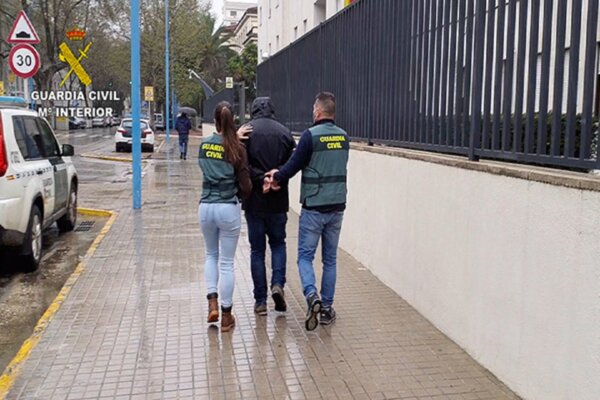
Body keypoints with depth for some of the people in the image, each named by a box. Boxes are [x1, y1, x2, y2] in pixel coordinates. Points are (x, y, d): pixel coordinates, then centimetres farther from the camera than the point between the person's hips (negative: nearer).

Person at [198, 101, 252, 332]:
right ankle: (226, 316, 14)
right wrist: (241, 196, 12)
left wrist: (235, 137, 16)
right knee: (227, 262, 7)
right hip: (229, 209, -3)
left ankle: (212, 302, 12)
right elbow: (245, 185, -8)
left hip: (206, 207, 3)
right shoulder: (237, 148, -9)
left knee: (211, 255, 25)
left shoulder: (204, 145, 0)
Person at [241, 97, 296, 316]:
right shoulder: (284, 132, 2)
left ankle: (260, 301, 11)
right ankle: (278, 284, -1)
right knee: (278, 243, 19)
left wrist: (260, 178, -10)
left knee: (257, 250, 8)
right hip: (278, 201, 2)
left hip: (254, 200, -1)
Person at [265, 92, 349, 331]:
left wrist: (276, 177, 13)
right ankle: (326, 308, 18)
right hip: (337, 206, 5)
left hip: (314, 207, -5)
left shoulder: (311, 135, -14)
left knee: (305, 255, 6)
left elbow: (295, 165, -9)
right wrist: (279, 175, 9)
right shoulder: (343, 137, 7)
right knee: (330, 259, 13)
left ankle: (312, 295, -15)